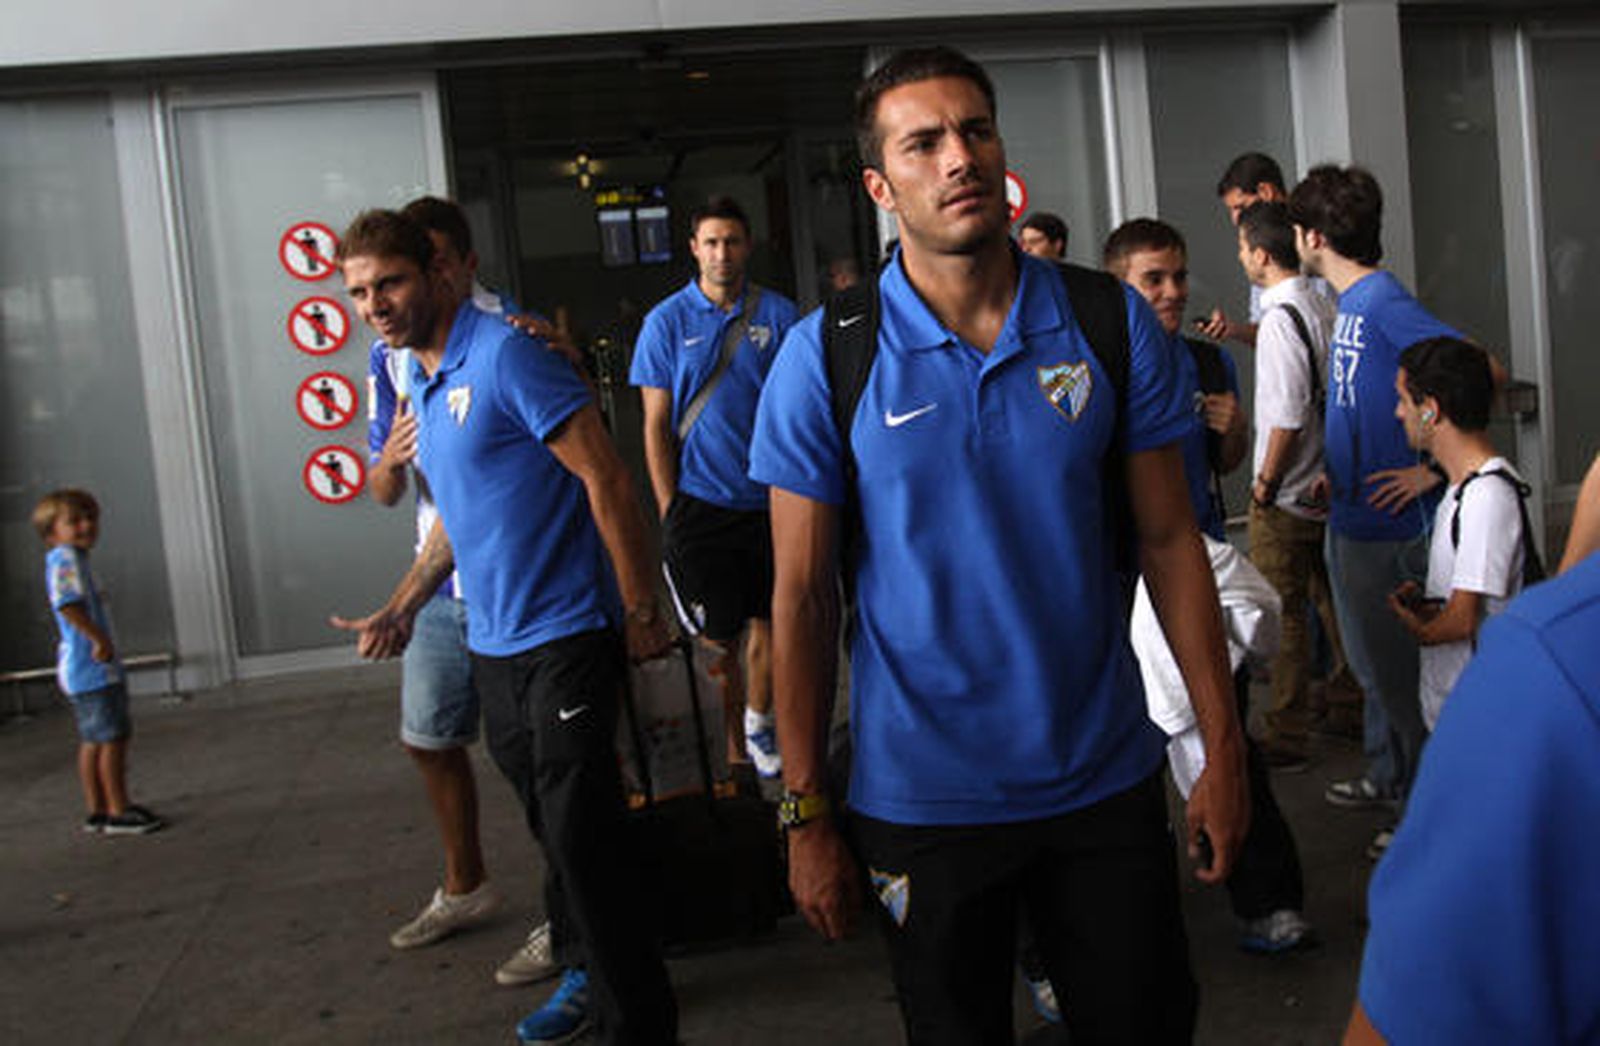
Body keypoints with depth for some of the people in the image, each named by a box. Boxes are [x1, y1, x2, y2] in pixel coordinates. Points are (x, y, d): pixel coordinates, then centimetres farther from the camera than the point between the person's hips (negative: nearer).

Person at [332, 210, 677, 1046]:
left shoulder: (503, 356, -14)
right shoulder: (418, 382, 13)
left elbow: (605, 477, -16)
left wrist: (642, 610, -15)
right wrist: (400, 610, 18)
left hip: (564, 634, -8)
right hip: (492, 640, 8)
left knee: (580, 834, -7)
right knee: (551, 826, 17)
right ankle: (587, 971, 34)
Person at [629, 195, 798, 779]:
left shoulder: (778, 314, 3)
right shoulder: (667, 322, 0)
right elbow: (656, 427, 1)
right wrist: (669, 512, -4)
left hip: (769, 497, 2)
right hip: (701, 502, -1)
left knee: (768, 623, 9)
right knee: (717, 636, 5)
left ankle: (759, 723, 31)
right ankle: (734, 747, 21)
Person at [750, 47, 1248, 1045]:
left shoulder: (1113, 321, -3)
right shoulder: (825, 357, -9)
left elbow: (1170, 541, 1)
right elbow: (803, 597, -7)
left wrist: (1225, 749, -1)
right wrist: (807, 814, -6)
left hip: (1108, 778, 2)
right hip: (922, 800, -1)